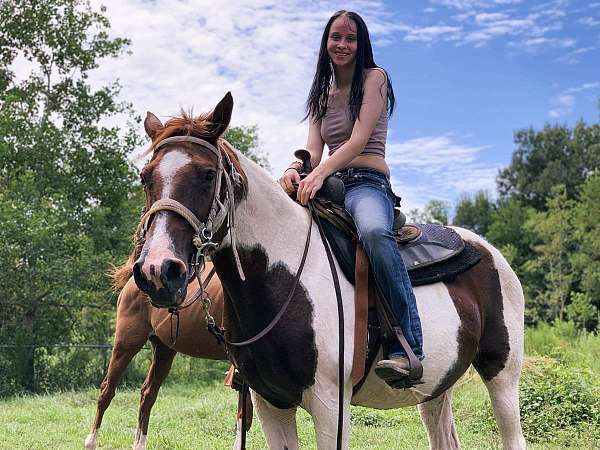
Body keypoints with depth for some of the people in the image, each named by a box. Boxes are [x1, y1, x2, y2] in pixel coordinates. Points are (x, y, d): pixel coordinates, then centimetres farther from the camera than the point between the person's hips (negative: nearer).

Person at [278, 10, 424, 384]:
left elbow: (359, 140, -9)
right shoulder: (322, 95, 23)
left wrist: (319, 174, -24)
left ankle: (407, 345, -43)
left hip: (367, 184, -6)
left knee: (374, 232, -40)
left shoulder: (374, 78, 5)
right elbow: (314, 149, 9)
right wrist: (296, 169, -15)